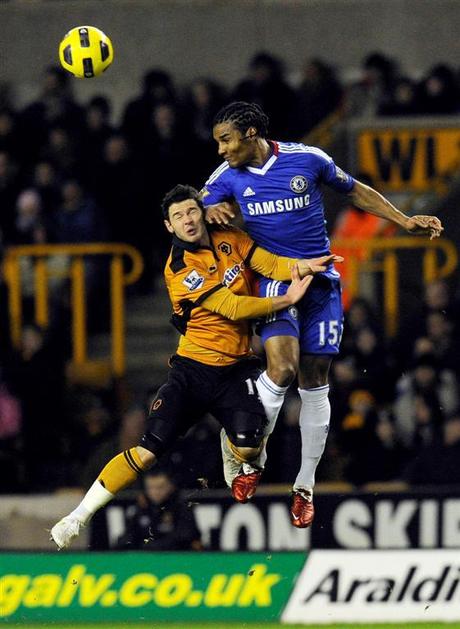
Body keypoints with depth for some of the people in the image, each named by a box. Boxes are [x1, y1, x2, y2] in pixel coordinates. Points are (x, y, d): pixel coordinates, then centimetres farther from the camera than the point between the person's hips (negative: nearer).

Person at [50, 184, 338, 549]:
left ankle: (241, 465, 15)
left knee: (247, 445, -24)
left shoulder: (231, 241, 3)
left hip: (236, 368, 2)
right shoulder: (180, 270, -11)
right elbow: (232, 307, -17)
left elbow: (271, 264, -7)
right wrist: (287, 300, -22)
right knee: (150, 450, -11)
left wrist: (300, 265, -28)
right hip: (193, 369, -2)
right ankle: (79, 517, -2)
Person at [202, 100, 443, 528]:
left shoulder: (307, 159, -4)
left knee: (314, 384, 5)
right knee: (281, 369, -24)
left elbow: (353, 190, 11)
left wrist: (405, 222, 10)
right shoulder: (227, 176, -1)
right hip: (274, 279, -1)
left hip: (320, 280, 1)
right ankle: (254, 454, -3)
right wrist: (210, 212, -19)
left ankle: (305, 486, 16)